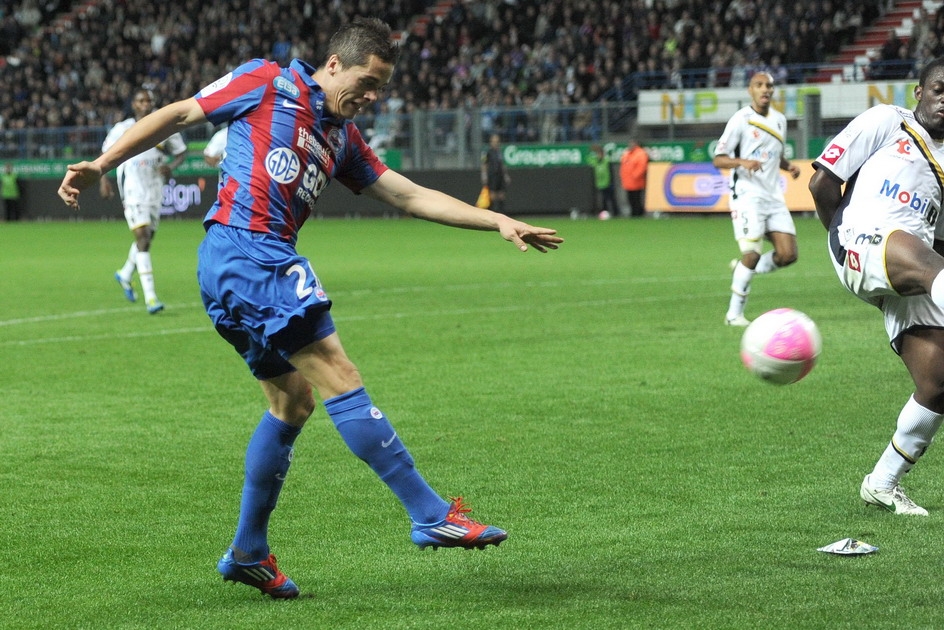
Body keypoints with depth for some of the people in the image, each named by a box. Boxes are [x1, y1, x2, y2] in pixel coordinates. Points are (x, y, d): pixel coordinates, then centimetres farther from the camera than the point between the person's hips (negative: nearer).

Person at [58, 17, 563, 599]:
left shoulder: (342, 136, 20)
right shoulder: (267, 83, 0)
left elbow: (410, 195, 20)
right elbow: (178, 114, 4)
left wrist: (498, 222, 13)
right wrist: (100, 166, -1)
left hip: (269, 263, 9)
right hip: (245, 249, -9)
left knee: (293, 401, 12)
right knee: (339, 374, -13)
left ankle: (248, 552, 21)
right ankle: (432, 516, -15)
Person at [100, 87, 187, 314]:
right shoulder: (122, 129, -1)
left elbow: (181, 152, 11)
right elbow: (107, 154, 11)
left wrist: (171, 166, -9)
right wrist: (104, 179, 0)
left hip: (155, 190, 4)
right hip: (132, 190, -4)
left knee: (147, 237, 17)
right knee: (142, 237, -16)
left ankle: (125, 274, 47)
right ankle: (150, 297, -21)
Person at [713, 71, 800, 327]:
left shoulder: (779, 120, 13)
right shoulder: (740, 120, -6)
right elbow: (718, 160, -7)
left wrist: (789, 166, 5)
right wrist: (742, 162, -26)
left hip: (774, 197, 6)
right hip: (748, 196, -6)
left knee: (788, 254, -3)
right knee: (753, 254, -14)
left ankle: (741, 270, 21)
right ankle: (734, 314, 0)